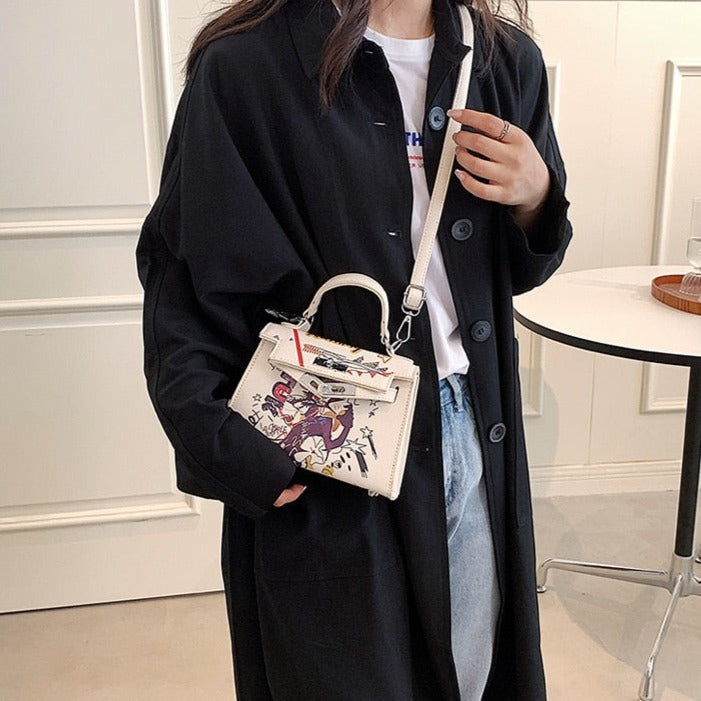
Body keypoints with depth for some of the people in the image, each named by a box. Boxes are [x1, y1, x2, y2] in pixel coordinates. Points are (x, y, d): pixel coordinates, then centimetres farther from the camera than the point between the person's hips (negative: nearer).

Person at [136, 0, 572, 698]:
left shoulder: (506, 62, 5)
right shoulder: (246, 67, -11)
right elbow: (182, 270, -10)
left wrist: (536, 197, -8)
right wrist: (222, 446, -21)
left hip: (476, 438, 5)